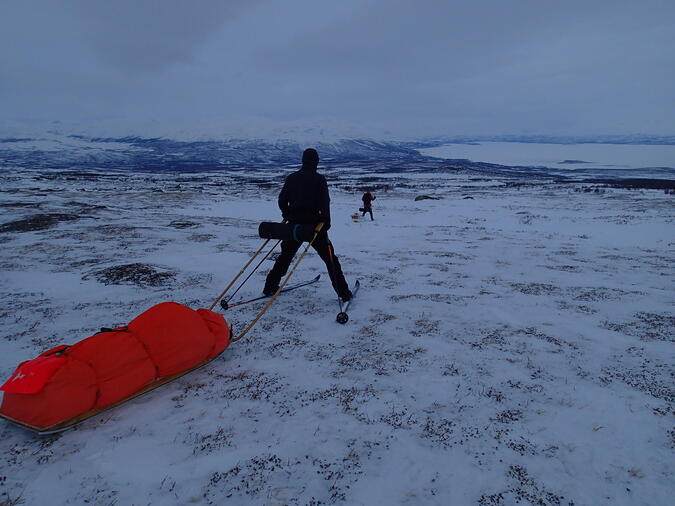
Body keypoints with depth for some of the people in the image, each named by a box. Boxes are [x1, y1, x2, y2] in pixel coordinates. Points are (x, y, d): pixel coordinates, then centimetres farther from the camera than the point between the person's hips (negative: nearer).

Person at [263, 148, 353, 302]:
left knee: (285, 256, 20)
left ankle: (270, 287, 23)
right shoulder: (319, 179, -5)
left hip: (294, 224, 4)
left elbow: (282, 200, 9)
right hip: (314, 224, -4)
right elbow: (324, 203, -12)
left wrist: (288, 216, 21)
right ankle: (343, 293, 1)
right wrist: (327, 223, -5)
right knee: (330, 258, 3)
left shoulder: (291, 178, 7)